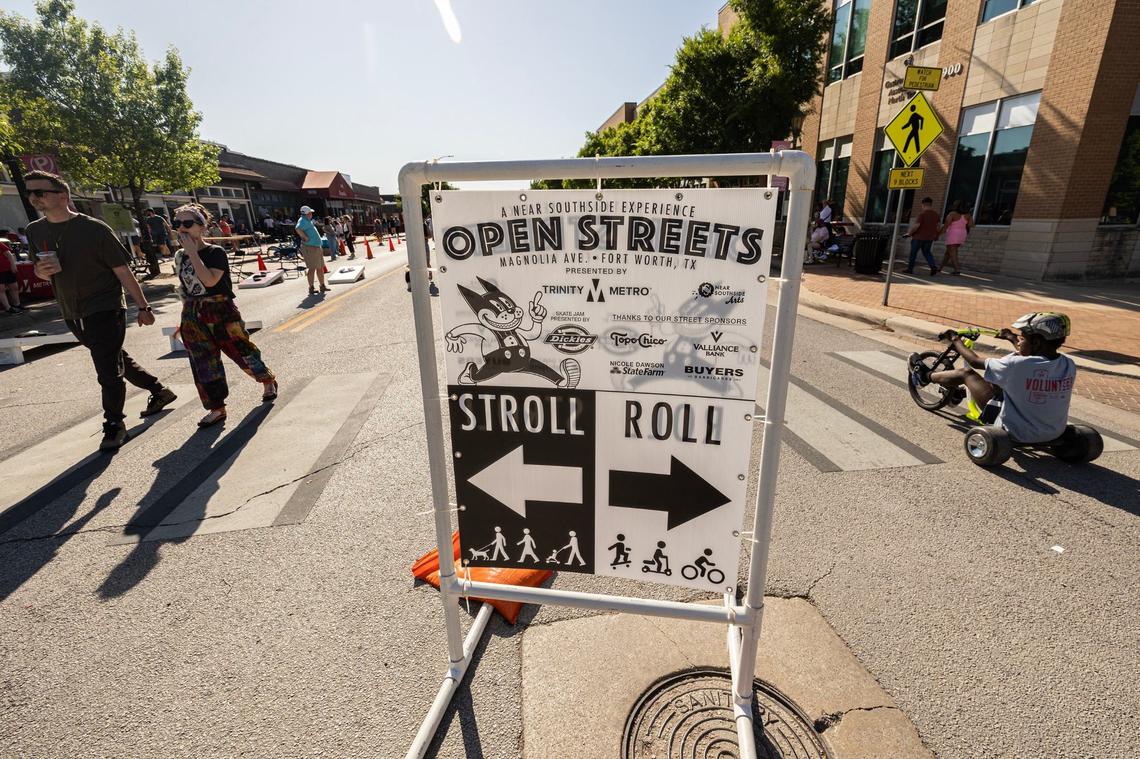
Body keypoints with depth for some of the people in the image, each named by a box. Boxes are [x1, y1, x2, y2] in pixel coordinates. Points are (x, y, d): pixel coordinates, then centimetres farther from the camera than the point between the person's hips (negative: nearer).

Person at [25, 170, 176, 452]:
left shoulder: (94, 229, -11)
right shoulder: (35, 231, 7)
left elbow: (123, 271, -9)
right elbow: (42, 272, 17)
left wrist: (142, 307, -9)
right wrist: (41, 270, -7)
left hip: (105, 309, -7)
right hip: (73, 315, 7)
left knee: (108, 371, -6)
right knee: (116, 360, 17)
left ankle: (114, 426, 5)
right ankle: (159, 391, 33)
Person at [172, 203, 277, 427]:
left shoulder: (215, 252, -11)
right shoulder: (179, 256, 8)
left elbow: (209, 280, -26)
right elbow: (184, 287, 19)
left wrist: (192, 252, -22)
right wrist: (187, 315, 18)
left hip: (221, 312, -6)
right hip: (193, 318, 6)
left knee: (242, 351, 3)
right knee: (203, 365, 6)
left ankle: (268, 380, 30)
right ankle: (216, 408, 15)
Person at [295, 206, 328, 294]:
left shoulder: (308, 221, 18)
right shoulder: (303, 221, -13)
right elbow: (297, 229, -32)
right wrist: (305, 237, -24)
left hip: (316, 247, 10)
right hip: (310, 248, -10)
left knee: (320, 267, 14)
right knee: (312, 268, -8)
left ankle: (322, 286, 22)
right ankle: (311, 288, -3)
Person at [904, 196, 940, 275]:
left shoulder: (922, 213, -15)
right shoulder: (935, 214, 6)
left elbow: (916, 225, -22)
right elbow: (937, 226, 13)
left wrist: (909, 232, -10)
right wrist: (936, 235, 23)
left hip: (919, 237, -6)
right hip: (930, 237, 6)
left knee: (913, 252, 7)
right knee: (927, 252, 13)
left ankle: (910, 269, 12)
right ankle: (933, 266, -6)